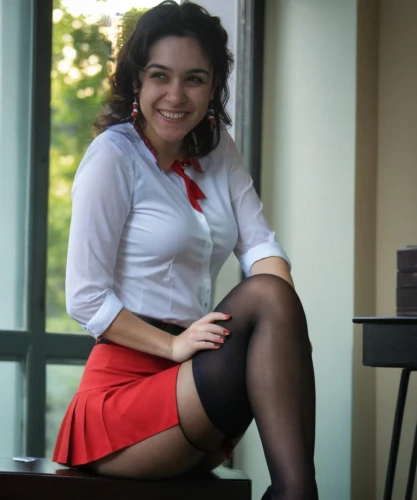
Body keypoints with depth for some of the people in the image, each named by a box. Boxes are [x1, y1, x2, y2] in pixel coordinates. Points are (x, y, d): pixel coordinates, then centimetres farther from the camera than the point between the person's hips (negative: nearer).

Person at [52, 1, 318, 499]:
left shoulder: (218, 151, 14)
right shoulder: (113, 156, -6)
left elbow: (259, 245, 3)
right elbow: (85, 299, -9)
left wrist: (282, 314, -18)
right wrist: (174, 345, -19)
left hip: (194, 379, 6)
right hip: (123, 388, -6)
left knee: (268, 290, -24)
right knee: (263, 298, -26)